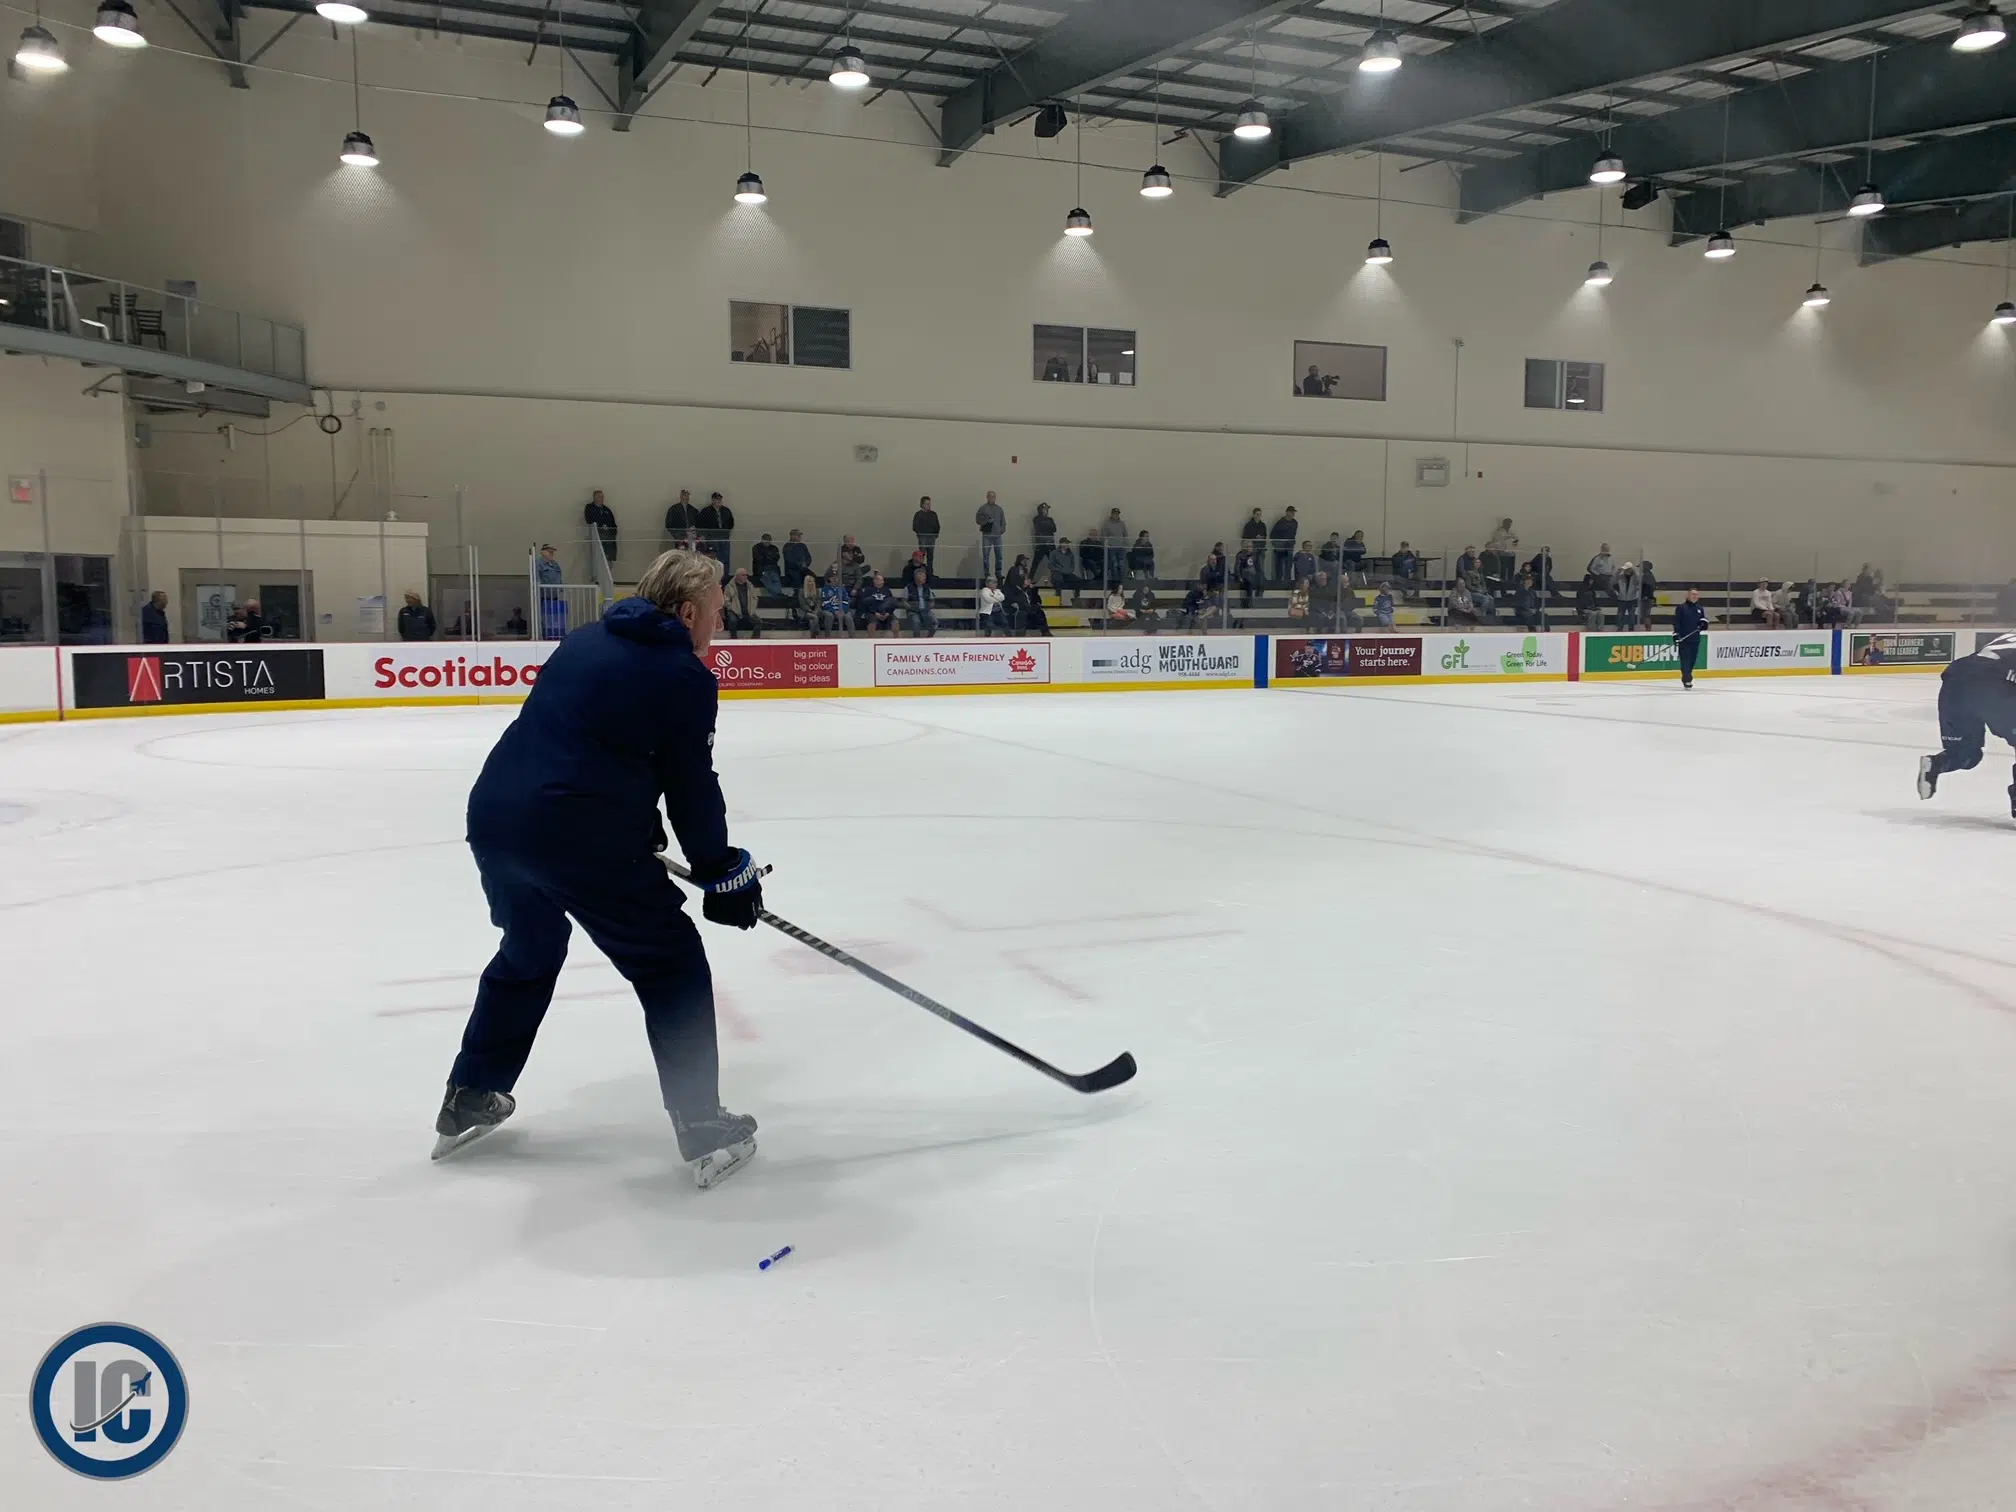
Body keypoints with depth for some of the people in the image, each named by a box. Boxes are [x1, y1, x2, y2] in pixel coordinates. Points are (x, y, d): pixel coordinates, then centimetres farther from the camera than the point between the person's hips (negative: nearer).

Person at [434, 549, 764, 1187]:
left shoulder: (584, 641, 19)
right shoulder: (686, 677, -3)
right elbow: (693, 789, -2)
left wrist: (637, 822, 30)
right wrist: (722, 872, 11)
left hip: (493, 816, 8)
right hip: (580, 839, -8)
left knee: (529, 952, 31)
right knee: (672, 966, 8)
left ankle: (469, 1100, 41)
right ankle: (703, 1128, 10)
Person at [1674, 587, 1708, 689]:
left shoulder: (1700, 609, 14)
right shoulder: (1681, 608, -4)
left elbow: (1704, 619, 22)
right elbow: (1676, 622, -9)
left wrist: (1704, 622, -3)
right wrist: (1676, 635, -17)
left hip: (1695, 639, 6)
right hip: (1683, 639, -6)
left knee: (1692, 660, 10)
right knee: (1685, 660, -10)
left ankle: (1686, 677, 25)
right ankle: (1687, 680, -10)